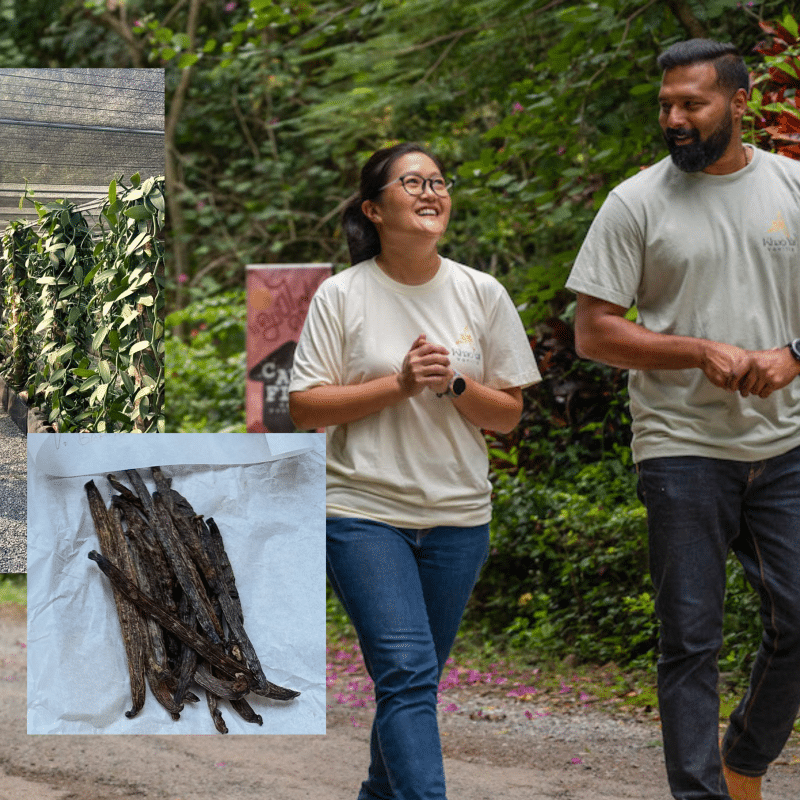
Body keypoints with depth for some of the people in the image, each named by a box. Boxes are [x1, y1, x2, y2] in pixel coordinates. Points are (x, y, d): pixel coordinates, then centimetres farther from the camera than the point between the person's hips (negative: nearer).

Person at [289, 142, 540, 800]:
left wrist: (453, 384, -13)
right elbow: (304, 407, -6)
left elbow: (509, 414, 6)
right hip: (364, 514, -3)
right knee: (407, 674, -16)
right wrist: (399, 384, -16)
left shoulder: (482, 294, 4)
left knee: (413, 680, 12)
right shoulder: (341, 296, -3)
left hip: (458, 517, 3)